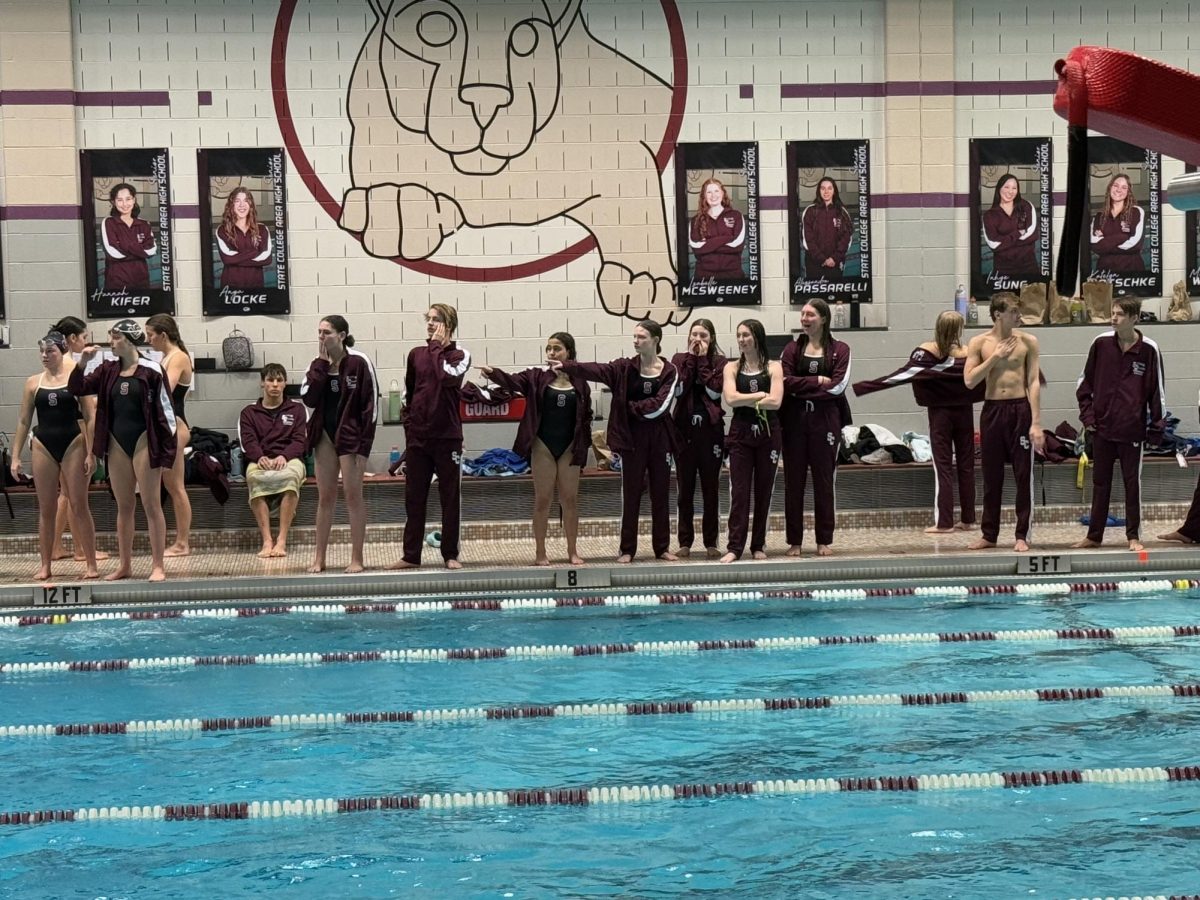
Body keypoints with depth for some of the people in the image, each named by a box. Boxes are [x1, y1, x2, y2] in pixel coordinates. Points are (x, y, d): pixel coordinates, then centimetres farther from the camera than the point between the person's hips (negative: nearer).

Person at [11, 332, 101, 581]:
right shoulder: (33, 383, 6)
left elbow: (90, 417, -3)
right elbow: (24, 421, 9)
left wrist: (90, 453, -10)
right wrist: (16, 456, 5)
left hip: (73, 444, -3)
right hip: (43, 447, 3)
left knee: (79, 506, -2)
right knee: (46, 509, 6)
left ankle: (91, 564, 3)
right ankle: (45, 566, 12)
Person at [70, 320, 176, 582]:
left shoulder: (150, 369, -8)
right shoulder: (108, 370, 7)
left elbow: (164, 408, -7)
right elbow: (77, 389, 7)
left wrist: (167, 446, -10)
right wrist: (82, 363, -9)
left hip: (144, 441, -5)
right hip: (117, 443, 6)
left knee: (151, 505, -2)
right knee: (124, 506, 11)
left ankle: (157, 566, 1)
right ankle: (124, 565, 18)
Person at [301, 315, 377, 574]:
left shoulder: (359, 362, -10)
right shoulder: (318, 365, 7)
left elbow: (370, 405, -11)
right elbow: (308, 399, -6)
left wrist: (364, 445, -15)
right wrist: (321, 364, -10)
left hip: (350, 435, -5)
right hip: (325, 435, 5)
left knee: (353, 495, -2)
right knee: (325, 497, 9)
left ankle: (357, 558, 4)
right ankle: (319, 557, 13)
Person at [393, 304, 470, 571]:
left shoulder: (460, 355, 0)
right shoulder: (416, 354, 10)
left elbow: (446, 376, -21)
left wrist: (437, 345, -11)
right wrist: (409, 424, 12)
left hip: (447, 436, -3)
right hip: (417, 436, 3)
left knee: (450, 497, 3)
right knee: (414, 498, 6)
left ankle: (450, 554, 10)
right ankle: (411, 555, 12)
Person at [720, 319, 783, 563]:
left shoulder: (773, 367, 1)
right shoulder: (732, 367, 5)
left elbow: (775, 402, -12)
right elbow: (730, 399, -10)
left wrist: (745, 401, -9)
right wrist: (761, 395, -9)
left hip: (768, 433, 0)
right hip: (741, 433, 0)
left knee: (764, 490, 5)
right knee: (739, 491, -4)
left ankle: (758, 545, 14)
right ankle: (734, 547, -4)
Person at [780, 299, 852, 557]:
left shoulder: (839, 349, 4)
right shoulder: (792, 349, 9)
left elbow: (838, 385, -9)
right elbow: (785, 382, -5)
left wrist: (800, 385, -8)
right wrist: (818, 381, -10)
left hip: (825, 420, -1)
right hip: (794, 420, 2)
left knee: (824, 480, 3)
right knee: (793, 480, 3)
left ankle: (825, 540, 12)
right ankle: (794, 540, 10)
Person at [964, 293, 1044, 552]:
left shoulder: (1027, 342, 1)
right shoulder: (979, 342, 3)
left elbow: (1033, 382, -2)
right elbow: (969, 380, -4)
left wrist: (1036, 423, -9)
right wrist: (995, 357, -10)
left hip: (1020, 409, -1)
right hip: (992, 410, 1)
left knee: (1023, 475, 0)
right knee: (991, 476, 8)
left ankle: (1022, 535, 8)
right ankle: (989, 534, 17)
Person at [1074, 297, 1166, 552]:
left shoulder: (1148, 349, -5)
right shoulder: (1101, 344, 0)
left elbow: (1158, 389, 0)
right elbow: (1085, 381, 8)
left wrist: (1158, 425, 0)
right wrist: (1087, 414, 2)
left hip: (1132, 429, -2)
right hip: (1101, 427, 2)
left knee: (1133, 482, 5)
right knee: (1100, 483, 10)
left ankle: (1134, 536, 14)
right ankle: (1094, 535, 18)